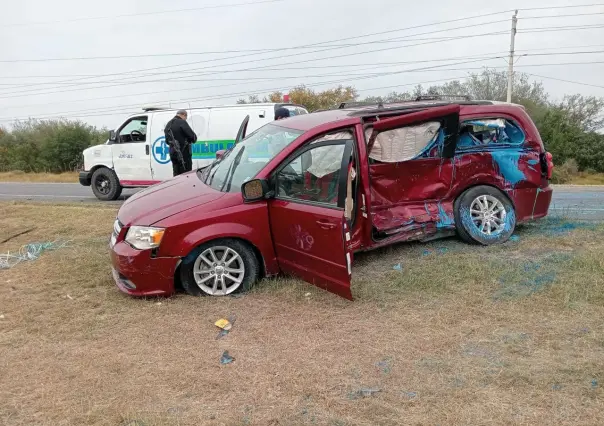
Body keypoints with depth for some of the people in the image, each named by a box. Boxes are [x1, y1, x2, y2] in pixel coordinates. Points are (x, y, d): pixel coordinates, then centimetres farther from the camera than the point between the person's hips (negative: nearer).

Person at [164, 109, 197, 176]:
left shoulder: (168, 124, 15)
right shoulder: (182, 122, -12)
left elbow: (167, 141, 21)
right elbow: (193, 137, -15)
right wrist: (192, 140, 5)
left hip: (173, 153, 8)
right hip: (184, 153, -8)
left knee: (176, 175, 12)